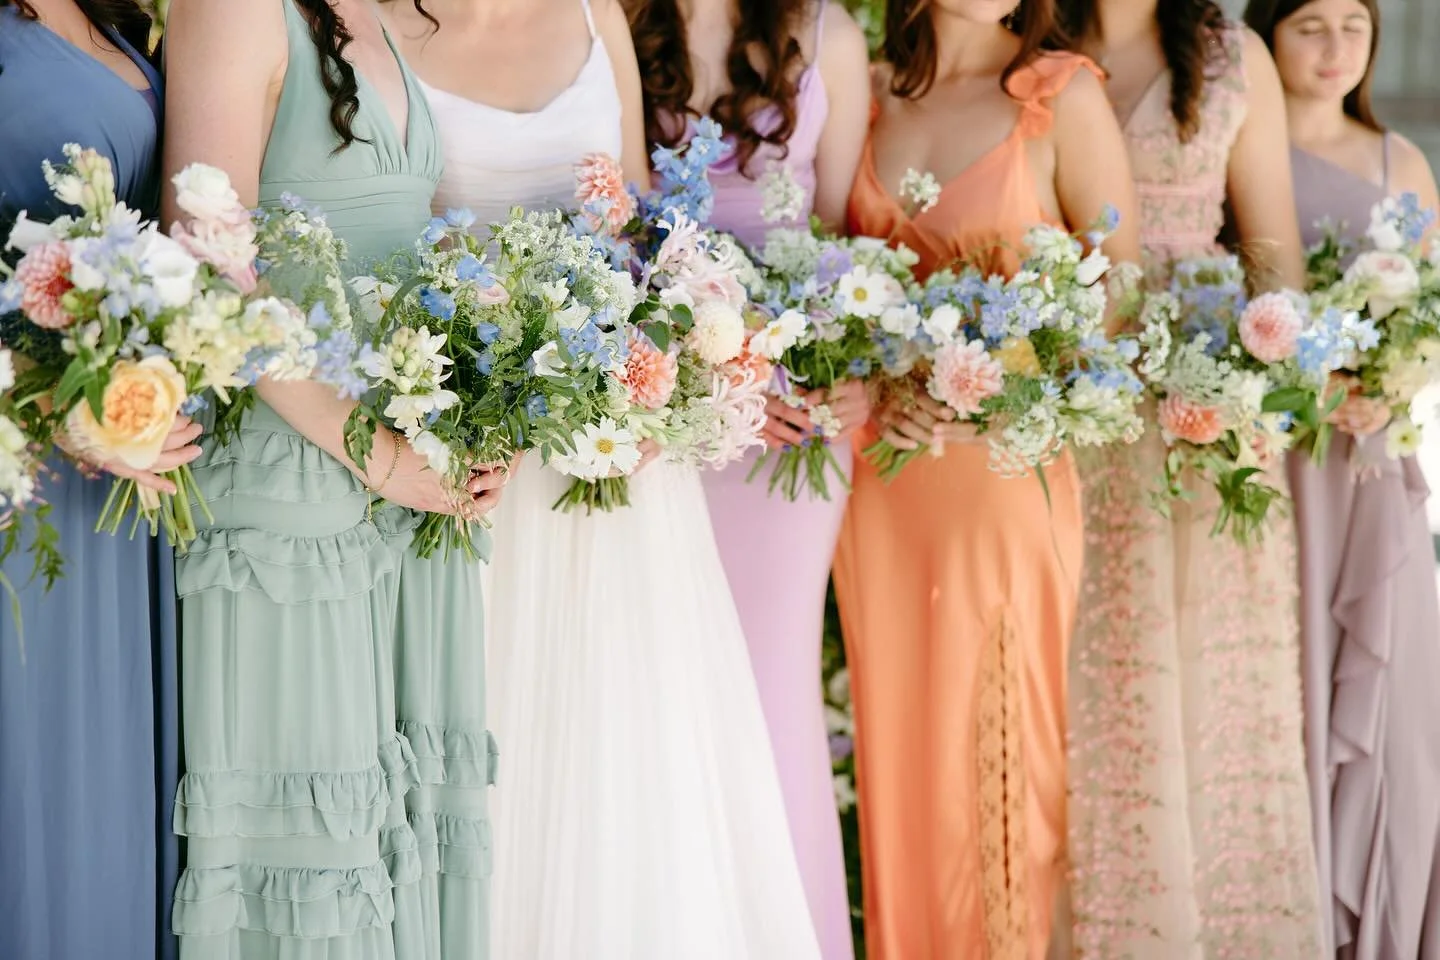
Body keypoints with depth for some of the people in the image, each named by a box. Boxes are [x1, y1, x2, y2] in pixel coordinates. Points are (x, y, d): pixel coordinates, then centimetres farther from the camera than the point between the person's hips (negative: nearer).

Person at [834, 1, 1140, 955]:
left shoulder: (1063, 94, -4)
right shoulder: (871, 95, 8)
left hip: (1007, 462, -4)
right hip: (881, 471, 4)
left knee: (994, 733, -1)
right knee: (895, 732, 8)